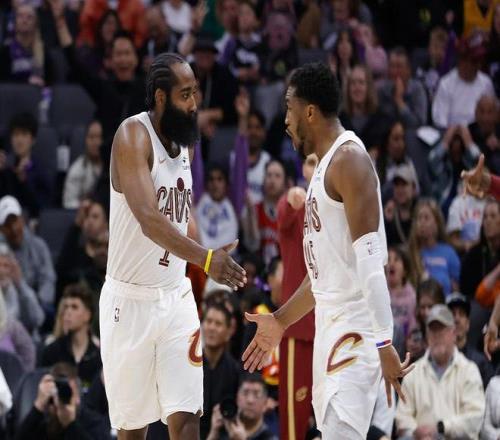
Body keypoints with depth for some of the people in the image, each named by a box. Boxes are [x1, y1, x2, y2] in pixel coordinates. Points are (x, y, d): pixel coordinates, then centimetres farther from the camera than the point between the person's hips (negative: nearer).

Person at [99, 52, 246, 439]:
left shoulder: (184, 142, 8)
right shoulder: (133, 136, -16)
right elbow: (149, 218, -30)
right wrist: (205, 258, -43)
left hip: (177, 297, 5)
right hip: (130, 300, -5)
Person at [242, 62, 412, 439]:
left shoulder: (349, 160, -13)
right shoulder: (326, 165, 18)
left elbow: (370, 260, -21)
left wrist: (383, 342, -27)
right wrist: (281, 322, 31)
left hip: (356, 329, -10)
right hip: (331, 323, 10)